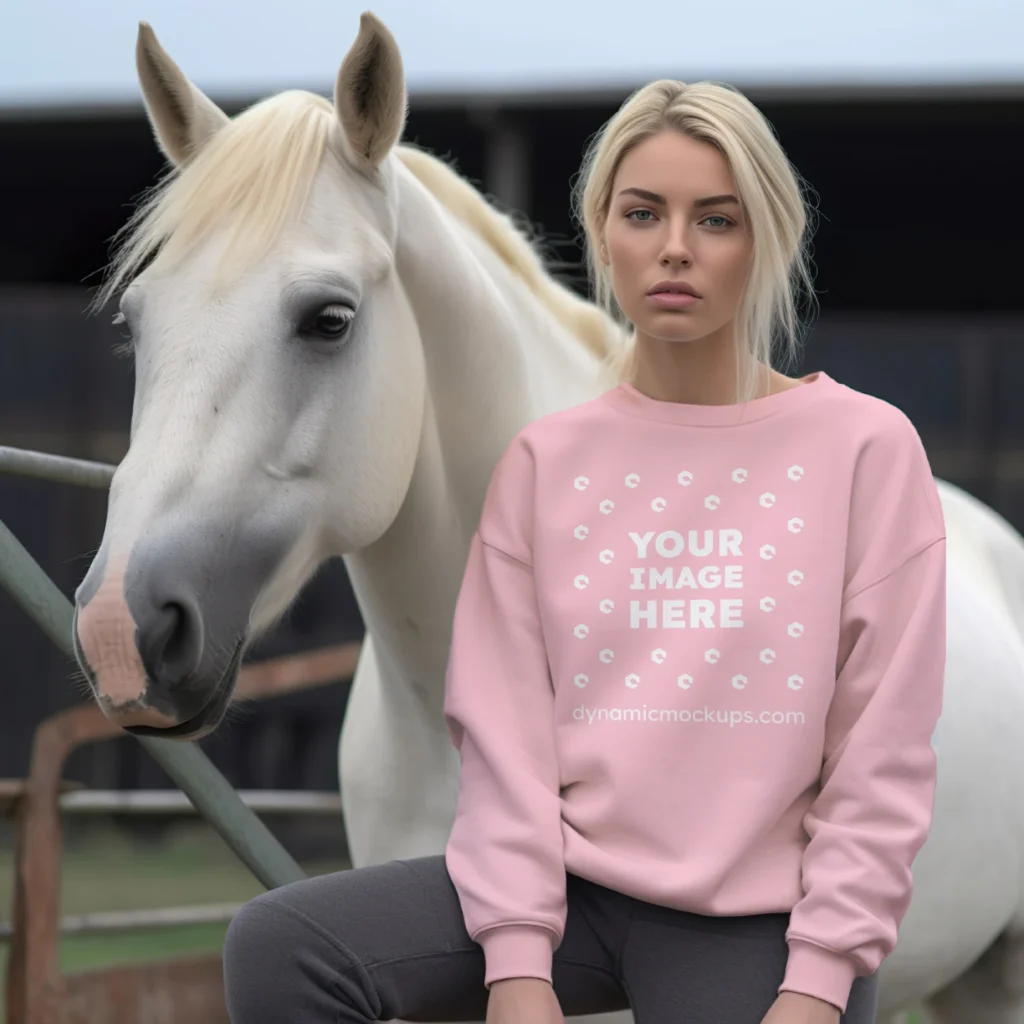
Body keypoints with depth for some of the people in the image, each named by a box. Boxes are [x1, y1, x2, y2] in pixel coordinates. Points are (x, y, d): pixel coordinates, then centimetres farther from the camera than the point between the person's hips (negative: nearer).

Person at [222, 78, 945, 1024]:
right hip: (573, 882, 2)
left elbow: (883, 759, -3)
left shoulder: (868, 449, -1)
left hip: (757, 920, -2)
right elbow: (505, 731, 1)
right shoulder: (547, 461, 6)